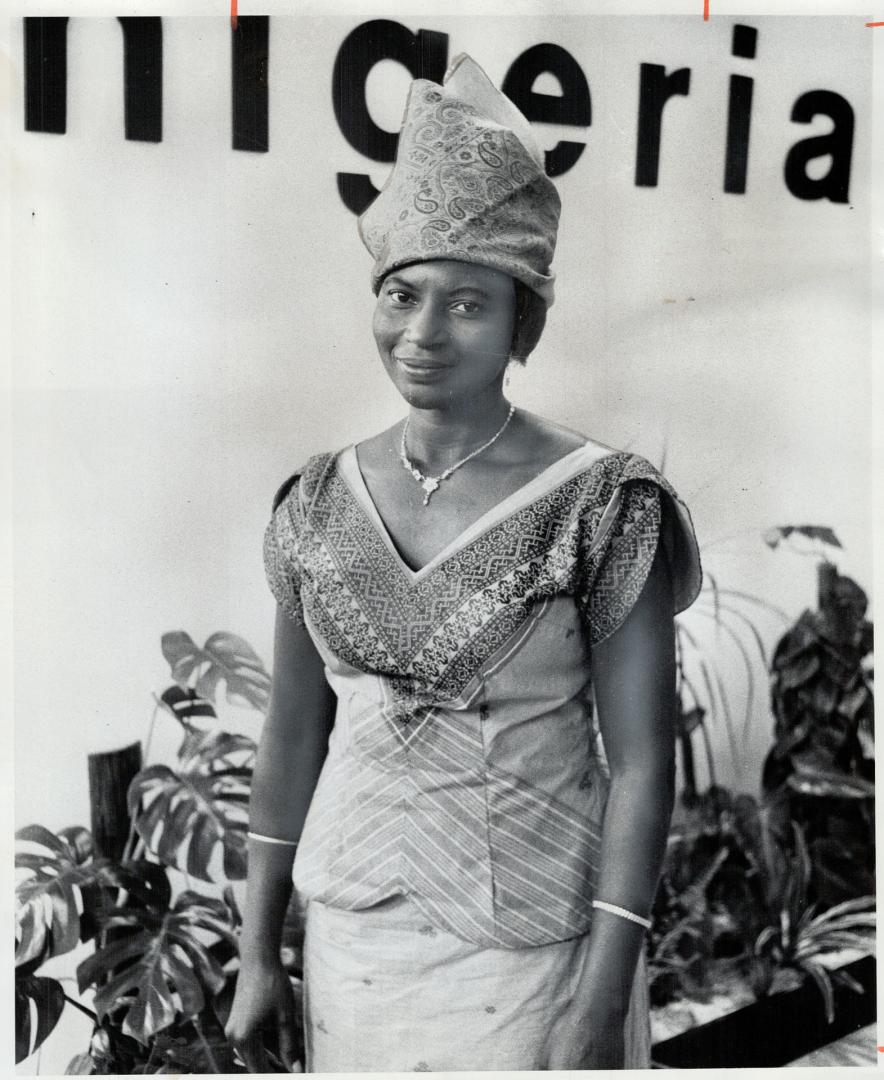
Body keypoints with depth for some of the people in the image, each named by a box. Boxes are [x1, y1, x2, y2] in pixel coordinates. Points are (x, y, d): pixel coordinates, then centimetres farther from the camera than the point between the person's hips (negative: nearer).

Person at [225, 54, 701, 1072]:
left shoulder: (601, 503, -14)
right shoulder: (324, 498, -2)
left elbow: (641, 762, -13)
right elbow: (293, 732, 4)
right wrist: (257, 955, 6)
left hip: (529, 945, -3)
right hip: (354, 933, 4)